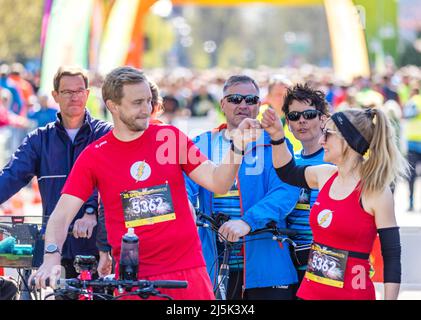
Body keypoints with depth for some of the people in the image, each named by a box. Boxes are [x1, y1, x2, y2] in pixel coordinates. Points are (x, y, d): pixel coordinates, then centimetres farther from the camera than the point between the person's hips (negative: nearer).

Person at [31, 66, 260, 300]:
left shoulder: (171, 137, 5)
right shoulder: (94, 156, 1)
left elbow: (217, 183, 2)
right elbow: (62, 215, -3)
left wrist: (237, 147, -15)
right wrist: (51, 259, -20)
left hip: (187, 272, 1)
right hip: (132, 280, -1)